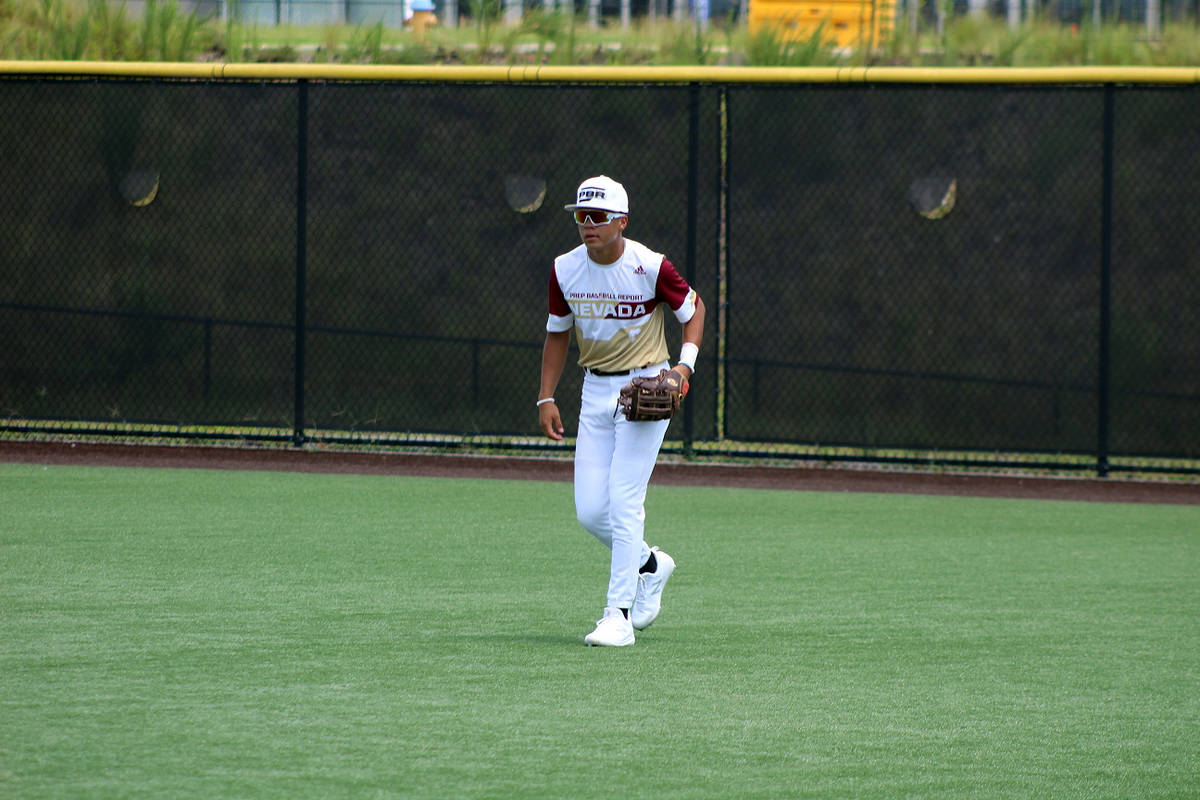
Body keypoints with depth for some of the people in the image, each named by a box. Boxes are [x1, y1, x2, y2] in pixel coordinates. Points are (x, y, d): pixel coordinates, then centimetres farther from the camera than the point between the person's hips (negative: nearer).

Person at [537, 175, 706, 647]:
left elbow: (692, 308, 0)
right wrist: (546, 398, 7)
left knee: (623, 501, -14)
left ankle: (619, 615, -9)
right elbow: (558, 333, 12)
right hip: (595, 391, 5)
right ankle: (650, 565, 29)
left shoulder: (650, 267, -15)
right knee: (590, 511, 0)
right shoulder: (566, 270, -2)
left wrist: (686, 364, -14)